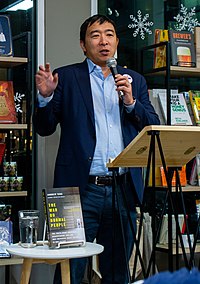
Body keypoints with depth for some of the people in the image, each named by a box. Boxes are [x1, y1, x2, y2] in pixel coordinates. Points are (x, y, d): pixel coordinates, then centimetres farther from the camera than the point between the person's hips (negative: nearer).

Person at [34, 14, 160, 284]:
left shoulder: (134, 80, 14)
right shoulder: (66, 77, 5)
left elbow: (154, 128, 10)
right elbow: (45, 128, 3)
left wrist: (131, 101, -6)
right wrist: (46, 96, -15)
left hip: (124, 190, 3)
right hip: (82, 190, -3)